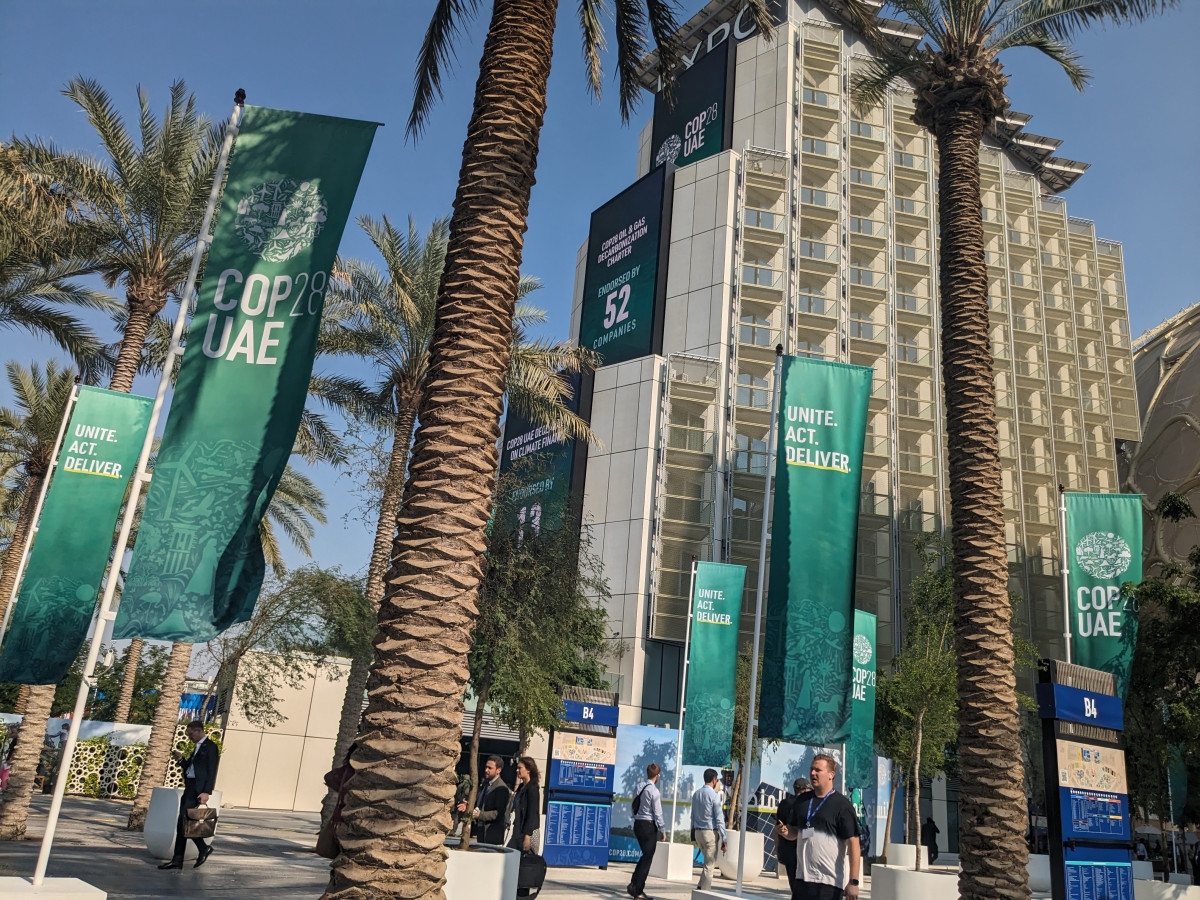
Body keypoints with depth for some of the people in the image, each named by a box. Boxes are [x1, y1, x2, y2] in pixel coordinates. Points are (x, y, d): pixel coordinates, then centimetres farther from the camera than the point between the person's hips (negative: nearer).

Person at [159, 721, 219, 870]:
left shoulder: (210, 747, -9)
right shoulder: (197, 747, 20)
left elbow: (212, 772, -15)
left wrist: (207, 792, -22)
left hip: (198, 789, -10)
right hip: (189, 788, 10)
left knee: (184, 820, -13)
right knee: (181, 824, 7)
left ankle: (204, 848, 0)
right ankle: (177, 860, 11)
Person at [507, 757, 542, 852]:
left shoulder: (532, 788, -13)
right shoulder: (521, 787, 14)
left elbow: (532, 814, -17)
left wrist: (527, 837, -19)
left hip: (527, 832, -9)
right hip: (518, 832, 9)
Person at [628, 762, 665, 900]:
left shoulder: (638, 787, 7)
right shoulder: (654, 791, -15)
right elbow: (657, 812, -14)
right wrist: (663, 830, -6)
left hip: (637, 824, 7)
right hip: (649, 825, -7)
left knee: (646, 856, 19)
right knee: (647, 858, 2)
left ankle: (634, 885, 13)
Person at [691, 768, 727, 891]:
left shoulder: (696, 794, 8)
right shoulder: (714, 795, -13)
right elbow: (719, 819, -13)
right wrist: (723, 839, -10)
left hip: (698, 832, 7)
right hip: (711, 832, -7)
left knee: (710, 861, 21)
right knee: (709, 865, 1)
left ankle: (701, 887, 14)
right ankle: (704, 891, 1)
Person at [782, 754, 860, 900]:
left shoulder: (842, 805, -7)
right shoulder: (802, 800, 10)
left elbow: (853, 843, -11)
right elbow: (793, 831, 19)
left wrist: (853, 882, -17)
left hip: (830, 883, -5)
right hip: (802, 878, 5)